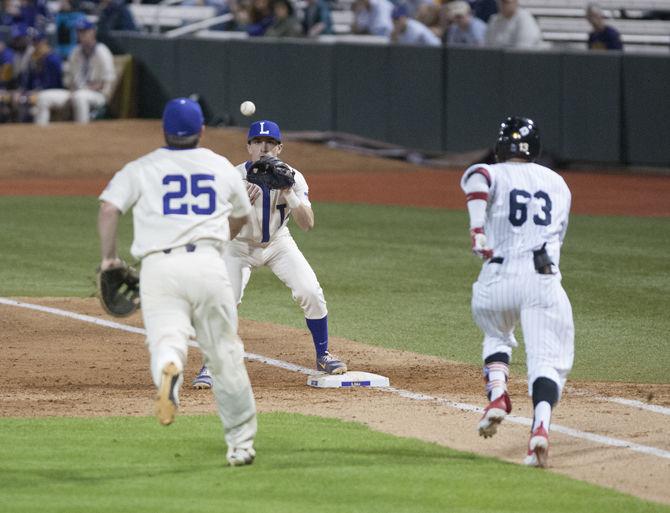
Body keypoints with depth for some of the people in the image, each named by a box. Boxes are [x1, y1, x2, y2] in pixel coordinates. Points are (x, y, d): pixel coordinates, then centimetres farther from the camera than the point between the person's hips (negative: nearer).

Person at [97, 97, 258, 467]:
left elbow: (109, 207, -3)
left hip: (159, 266, -1)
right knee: (224, 353, 10)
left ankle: (169, 369, -52)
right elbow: (240, 217, 31)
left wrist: (108, 257, 6)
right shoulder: (222, 167, 17)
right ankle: (241, 442, 17)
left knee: (166, 339, -14)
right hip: (208, 264, 1)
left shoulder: (142, 168, 10)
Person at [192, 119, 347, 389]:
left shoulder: (292, 177, -17)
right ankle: (210, 366, -1)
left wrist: (289, 194, -40)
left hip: (278, 243, 2)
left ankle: (323, 356, 10)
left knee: (311, 293, -11)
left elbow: (307, 223, -25)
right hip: (240, 245, -2)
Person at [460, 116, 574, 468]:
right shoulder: (557, 183, 22)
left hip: (498, 278, 0)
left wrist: (477, 226, -25)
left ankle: (497, 395, 6)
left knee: (497, 337, 30)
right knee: (548, 360, -6)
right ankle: (540, 426, -32)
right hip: (545, 279, 0)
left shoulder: (495, 175, 10)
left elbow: (476, 176, -16)